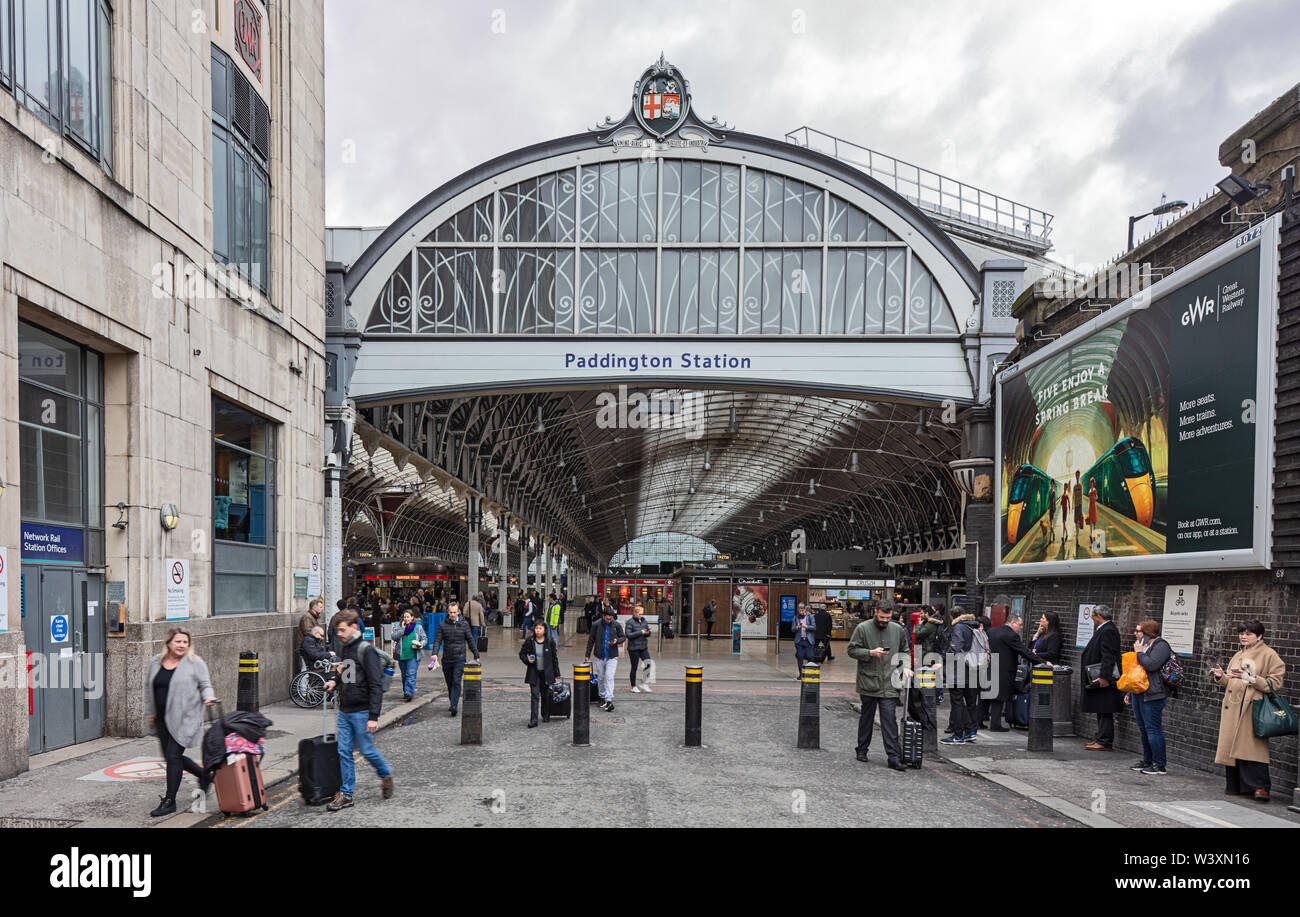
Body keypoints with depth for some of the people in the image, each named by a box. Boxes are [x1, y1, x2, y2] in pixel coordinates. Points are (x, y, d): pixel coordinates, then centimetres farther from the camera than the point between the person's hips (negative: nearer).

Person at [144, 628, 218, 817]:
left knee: (173, 755, -9)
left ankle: (169, 801, 2)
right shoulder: (156, 662, 9)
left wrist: (208, 697, -22)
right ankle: (204, 776, 33)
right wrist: (151, 713, 20)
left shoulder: (195, 663, -5)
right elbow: (149, 687, 19)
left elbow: (205, 685, -1)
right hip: (163, 719, 6)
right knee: (170, 757, 11)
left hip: (185, 719, -6)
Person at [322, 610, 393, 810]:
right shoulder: (345, 650, 11)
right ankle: (346, 794, 13)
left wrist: (374, 716, -21)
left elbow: (376, 685, -17)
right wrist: (334, 681, 5)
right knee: (343, 752, 5)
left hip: (362, 711, -7)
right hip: (344, 711, 7)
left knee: (366, 750, 1)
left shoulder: (366, 651, -14)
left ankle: (386, 774, 27)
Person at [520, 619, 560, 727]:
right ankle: (533, 720, -7)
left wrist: (556, 673, 4)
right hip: (534, 673, -1)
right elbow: (522, 653, 8)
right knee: (535, 696, -7)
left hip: (546, 673, 1)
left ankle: (546, 716, 35)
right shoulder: (529, 641, -4)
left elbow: (554, 658, 2)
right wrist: (527, 660, -14)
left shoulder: (550, 642, -4)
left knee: (545, 695, 14)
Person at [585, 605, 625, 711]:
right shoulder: (597, 625, -3)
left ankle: (609, 700, -15)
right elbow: (591, 640, 4)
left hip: (612, 657, -2)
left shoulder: (617, 625, -3)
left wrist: (617, 641, -16)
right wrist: (588, 655, 3)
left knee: (609, 677, -12)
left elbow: (623, 637, 8)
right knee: (601, 678, 11)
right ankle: (603, 697, 26)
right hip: (600, 656, 2)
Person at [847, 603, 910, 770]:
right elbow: (852, 650, -3)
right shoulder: (862, 628, -2)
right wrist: (871, 653, -15)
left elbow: (904, 651, 21)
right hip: (868, 682, -1)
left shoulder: (898, 630, 9)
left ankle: (894, 757, -6)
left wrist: (905, 666, 4)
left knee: (890, 719, -6)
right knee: (866, 717, 12)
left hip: (889, 684, 1)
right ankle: (862, 750, 27)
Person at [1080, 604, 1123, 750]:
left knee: (1105, 711, -6)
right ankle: (1100, 739, 20)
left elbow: (1108, 657, -24)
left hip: (1104, 680, -11)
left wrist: (1104, 677, -27)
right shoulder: (1103, 630, 16)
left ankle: (1105, 742, -3)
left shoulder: (1108, 631, -16)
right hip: (1099, 679, 11)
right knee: (1101, 711, 14)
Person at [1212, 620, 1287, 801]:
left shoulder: (1269, 654, -1)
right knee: (1231, 745, 5)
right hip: (1233, 708, 7)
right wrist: (1221, 677, 5)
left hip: (1253, 708, -7)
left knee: (1253, 746, -13)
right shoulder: (1238, 656, 21)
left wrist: (1250, 678, -17)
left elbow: (1275, 683, -8)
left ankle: (1260, 786, -8)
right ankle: (1234, 785, 13)